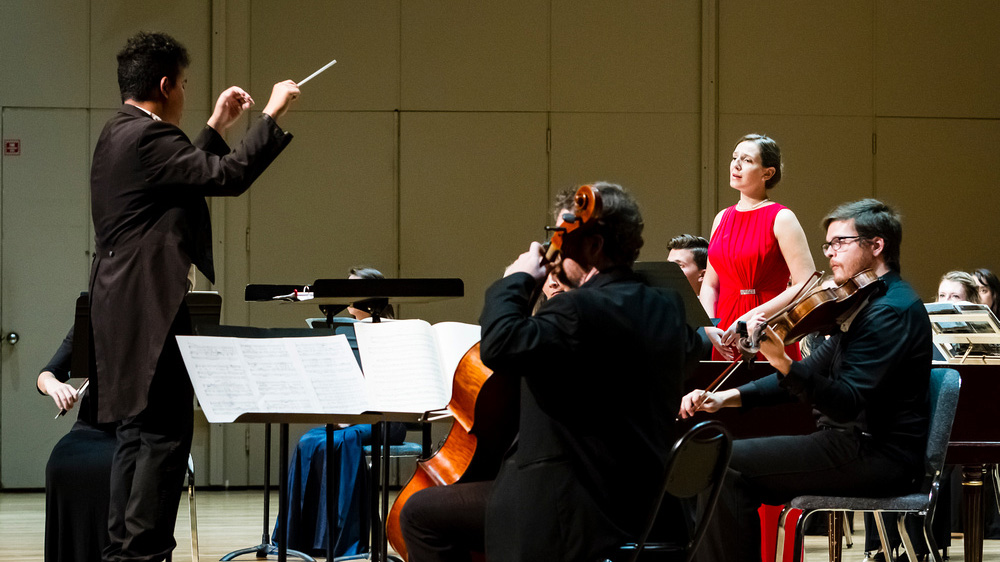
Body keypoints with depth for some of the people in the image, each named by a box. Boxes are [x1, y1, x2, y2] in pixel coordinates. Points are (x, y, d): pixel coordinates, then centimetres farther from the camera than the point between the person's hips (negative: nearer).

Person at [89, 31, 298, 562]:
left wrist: (215, 128, 27)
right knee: (165, 433, -9)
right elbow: (229, 176, -20)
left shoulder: (119, 135, 16)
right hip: (151, 311, -11)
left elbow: (190, 175, 26)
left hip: (124, 311, 11)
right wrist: (271, 114, -11)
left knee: (137, 432, 14)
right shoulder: (147, 137, -16)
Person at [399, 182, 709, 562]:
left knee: (420, 515, -1)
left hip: (580, 511, -10)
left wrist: (516, 281, -14)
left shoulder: (580, 310, -20)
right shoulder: (666, 307, 7)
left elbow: (500, 346, -33)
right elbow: (693, 346, 30)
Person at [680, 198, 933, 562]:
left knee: (729, 464, -16)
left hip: (877, 457, -11)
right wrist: (729, 397, 5)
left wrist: (783, 363, -40)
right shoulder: (868, 303, 19)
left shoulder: (892, 310, -16)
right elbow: (813, 372, 18)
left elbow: (848, 403, -26)